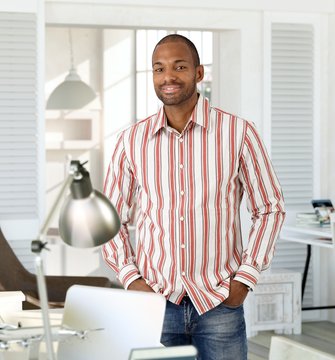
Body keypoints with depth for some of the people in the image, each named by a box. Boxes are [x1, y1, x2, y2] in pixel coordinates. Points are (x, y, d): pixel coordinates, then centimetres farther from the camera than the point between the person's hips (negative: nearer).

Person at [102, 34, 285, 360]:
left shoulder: (238, 133, -3)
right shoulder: (132, 140, 3)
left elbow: (270, 208, 3)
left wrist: (245, 278, -4)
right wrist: (130, 279, -2)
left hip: (219, 301, -1)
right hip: (154, 299, 2)